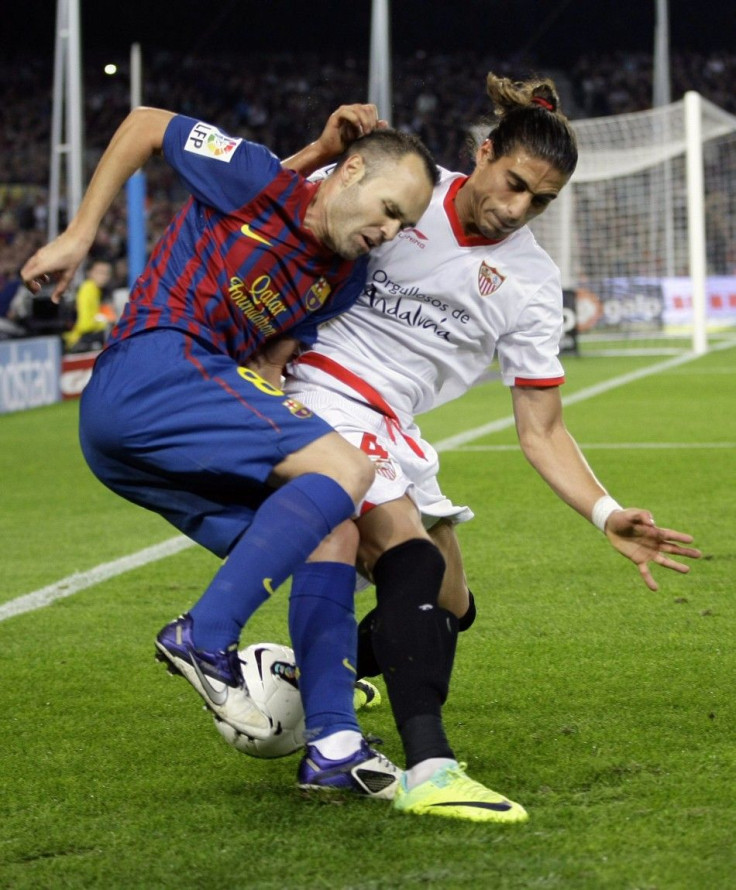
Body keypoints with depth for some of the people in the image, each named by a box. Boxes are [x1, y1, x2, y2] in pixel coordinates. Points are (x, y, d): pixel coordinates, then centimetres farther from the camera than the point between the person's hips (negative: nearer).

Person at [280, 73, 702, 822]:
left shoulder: (531, 286, 1)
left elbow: (541, 430, 0)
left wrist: (607, 516, -13)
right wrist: (327, 146, -14)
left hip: (389, 432, 6)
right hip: (318, 388, -6)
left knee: (446, 609, 10)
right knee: (412, 560, -26)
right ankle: (428, 768, -36)